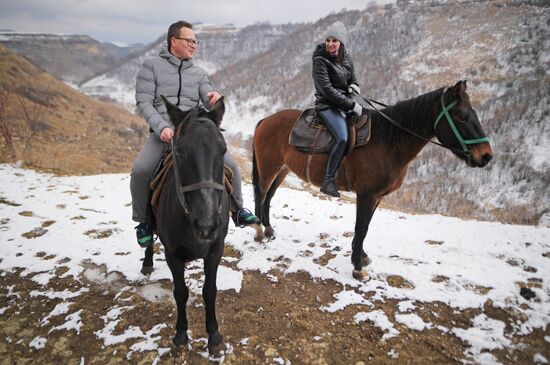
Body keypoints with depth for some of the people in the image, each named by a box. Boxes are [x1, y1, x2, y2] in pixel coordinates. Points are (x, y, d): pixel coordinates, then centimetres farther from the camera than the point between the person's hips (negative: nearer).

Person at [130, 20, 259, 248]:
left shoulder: (198, 73, 16)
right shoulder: (152, 67, 7)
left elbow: (210, 104, 7)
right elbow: (143, 102, -2)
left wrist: (216, 98, -19)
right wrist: (161, 127, -19)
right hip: (163, 133, -2)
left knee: (230, 165, -14)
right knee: (140, 170, -27)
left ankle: (237, 210, 12)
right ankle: (143, 221, -2)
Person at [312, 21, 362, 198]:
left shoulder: (346, 58, 10)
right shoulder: (320, 60, -11)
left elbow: (352, 79, 23)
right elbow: (327, 90, -19)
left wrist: (354, 86, -4)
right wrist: (352, 105, -20)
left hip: (346, 103, 8)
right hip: (328, 105, -8)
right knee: (342, 137, -30)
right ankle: (328, 181, -22)